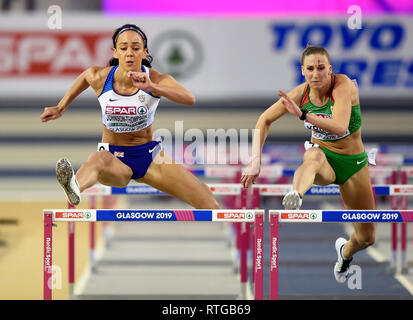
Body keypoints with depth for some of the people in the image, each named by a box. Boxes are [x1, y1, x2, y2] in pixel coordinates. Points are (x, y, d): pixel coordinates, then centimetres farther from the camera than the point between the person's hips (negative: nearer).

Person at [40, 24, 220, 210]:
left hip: (149, 155, 2)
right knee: (99, 158, -43)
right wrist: (61, 107, 20)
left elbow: (189, 99, -32)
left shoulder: (156, 79, -13)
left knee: (207, 202, -15)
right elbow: (85, 76, 17)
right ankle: (74, 189, -76)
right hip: (114, 156, -2)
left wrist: (152, 87, -47)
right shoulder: (99, 78, -9)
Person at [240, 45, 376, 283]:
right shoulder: (300, 93, -11)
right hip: (322, 160, 0)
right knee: (314, 154, -41)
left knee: (367, 238, 4)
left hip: (353, 163, 0)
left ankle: (346, 251, 40)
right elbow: (264, 121, -1)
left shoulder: (343, 85, -22)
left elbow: (340, 127, -37)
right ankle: (296, 196, -69)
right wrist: (256, 161, -13)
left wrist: (302, 114, -46)